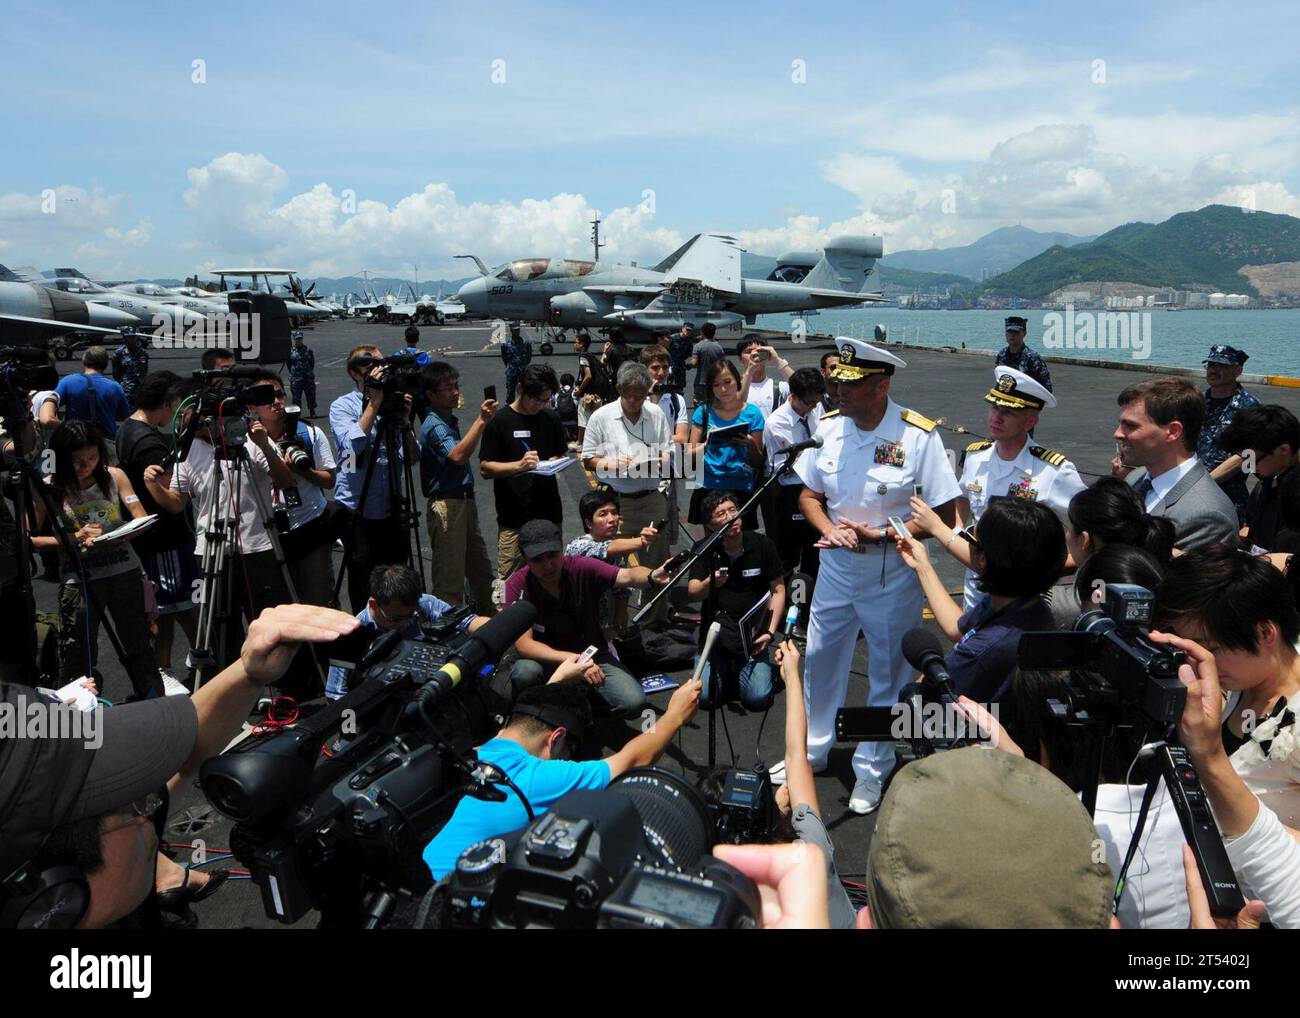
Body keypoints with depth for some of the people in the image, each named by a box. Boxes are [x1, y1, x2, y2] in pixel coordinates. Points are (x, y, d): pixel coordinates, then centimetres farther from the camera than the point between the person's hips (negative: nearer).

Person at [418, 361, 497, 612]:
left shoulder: (450, 419, 13)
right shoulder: (434, 425, -17)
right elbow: (458, 455, -35)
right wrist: (481, 420, -37)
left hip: (465, 500, 10)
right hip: (446, 505, -10)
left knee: (480, 567, 21)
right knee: (450, 575, -4)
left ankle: (488, 615, 35)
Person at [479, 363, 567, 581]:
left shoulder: (550, 418, 9)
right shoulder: (500, 421, -4)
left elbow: (562, 454, 21)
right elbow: (485, 469, -6)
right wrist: (519, 465, -21)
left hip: (549, 513, 4)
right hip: (514, 518, -4)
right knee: (509, 579, -4)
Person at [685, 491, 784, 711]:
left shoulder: (762, 545, -4)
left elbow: (778, 591, 0)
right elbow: (692, 593, -11)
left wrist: (770, 632, -10)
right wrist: (709, 583, -34)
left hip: (752, 633, 0)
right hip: (716, 629, 1)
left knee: (758, 698, -16)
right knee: (706, 697, -15)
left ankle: (740, 668, 17)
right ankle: (725, 667, 18)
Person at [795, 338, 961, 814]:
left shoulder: (919, 436, -18)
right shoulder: (830, 426, -3)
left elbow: (945, 516, -16)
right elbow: (809, 494, 7)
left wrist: (877, 535, -23)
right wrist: (829, 529, -14)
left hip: (892, 573, -4)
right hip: (836, 565, 5)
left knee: (889, 672, 10)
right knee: (819, 658, 16)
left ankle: (871, 770, 30)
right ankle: (811, 751, 39)